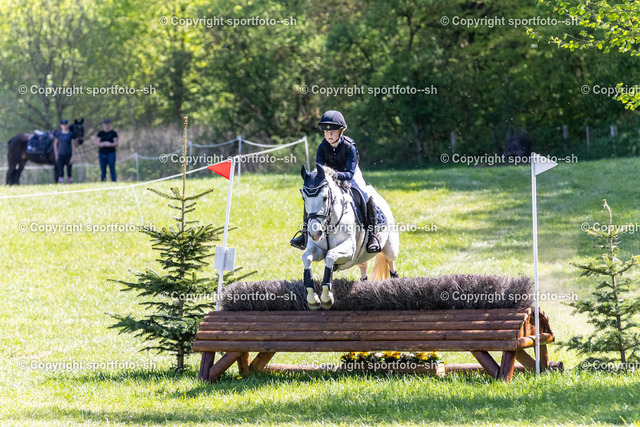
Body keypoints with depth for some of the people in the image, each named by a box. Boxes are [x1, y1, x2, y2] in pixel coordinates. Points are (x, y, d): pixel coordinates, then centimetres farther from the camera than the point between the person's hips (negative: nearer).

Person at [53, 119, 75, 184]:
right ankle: (60, 182, -3)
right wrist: (56, 155, 4)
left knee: (69, 170, -1)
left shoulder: (70, 134, 2)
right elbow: (55, 144, 12)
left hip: (68, 155, -1)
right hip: (60, 155, 1)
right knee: (60, 170, -5)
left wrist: (72, 156, -4)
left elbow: (73, 145, 2)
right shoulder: (58, 133, 5)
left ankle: (70, 181, 7)